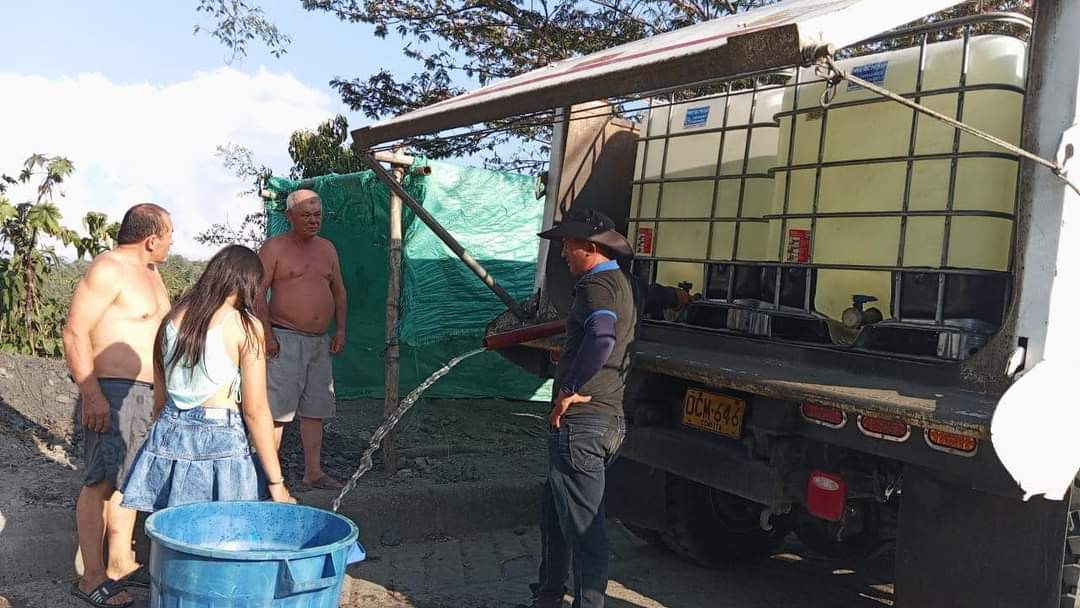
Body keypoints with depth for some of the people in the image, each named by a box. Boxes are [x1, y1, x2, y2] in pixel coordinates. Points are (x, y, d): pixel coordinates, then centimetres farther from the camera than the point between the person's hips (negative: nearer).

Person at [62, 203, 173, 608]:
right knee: (102, 481, -4)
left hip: (147, 393, 10)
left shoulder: (149, 272, 17)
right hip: (112, 392, -10)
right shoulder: (108, 270, -12)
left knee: (128, 479, 14)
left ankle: (121, 563, 24)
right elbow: (75, 332, -18)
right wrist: (91, 393, -24)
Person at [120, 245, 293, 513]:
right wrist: (276, 482, -6)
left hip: (170, 434, 5)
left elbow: (159, 399, 13)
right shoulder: (245, 326, -8)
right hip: (220, 440, -5)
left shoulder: (172, 318, 8)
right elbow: (255, 410, -10)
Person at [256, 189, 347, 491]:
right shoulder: (275, 247, -4)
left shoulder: (327, 248, 15)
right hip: (285, 339, -6)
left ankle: (313, 472, 16)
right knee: (278, 409, -8)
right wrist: (267, 335, -16)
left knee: (315, 409, 9)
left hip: (320, 341, 7)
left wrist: (340, 330, 10)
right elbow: (258, 292, -9)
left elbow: (338, 290, 20)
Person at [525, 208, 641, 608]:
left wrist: (570, 390, -26)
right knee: (555, 516, 20)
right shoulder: (626, 284, 16)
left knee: (583, 527, -2)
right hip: (609, 417, 10)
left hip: (581, 421, -10)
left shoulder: (597, 283, -14)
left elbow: (601, 336, -34)